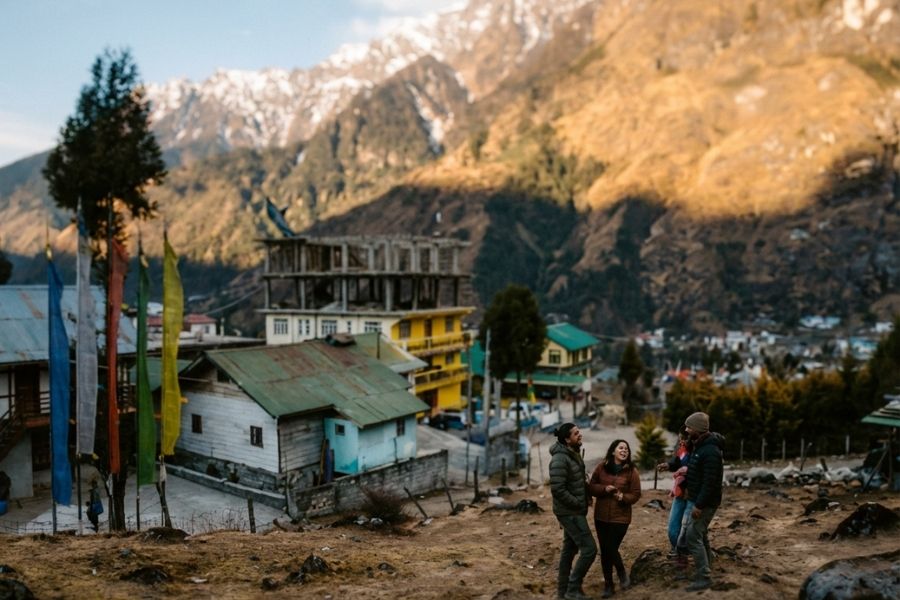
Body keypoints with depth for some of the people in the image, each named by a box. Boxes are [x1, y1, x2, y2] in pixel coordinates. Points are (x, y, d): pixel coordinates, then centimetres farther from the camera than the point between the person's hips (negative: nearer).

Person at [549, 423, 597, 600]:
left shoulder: (574, 454, 7)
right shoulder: (560, 459, -23)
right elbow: (557, 489, -28)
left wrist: (586, 496, 6)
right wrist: (578, 504, -18)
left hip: (573, 511, 9)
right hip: (570, 512, -9)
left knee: (570, 549, 16)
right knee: (589, 549, -8)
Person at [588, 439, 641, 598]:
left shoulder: (631, 471, -5)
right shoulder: (601, 467, 0)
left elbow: (636, 494, -3)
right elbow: (591, 487, 4)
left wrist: (623, 497, -22)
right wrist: (604, 489, -14)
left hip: (620, 517, -3)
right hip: (601, 516, 3)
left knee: (611, 549, -6)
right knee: (604, 551, 8)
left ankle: (622, 573, 25)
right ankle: (608, 585, 23)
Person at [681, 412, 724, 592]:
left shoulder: (710, 451, -24)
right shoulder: (699, 445, 8)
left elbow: (710, 483, -26)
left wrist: (699, 505, -25)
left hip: (706, 502, -10)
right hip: (699, 500, 10)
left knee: (692, 537, -9)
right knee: (699, 533, 21)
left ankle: (704, 578, -3)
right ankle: (706, 561, 36)